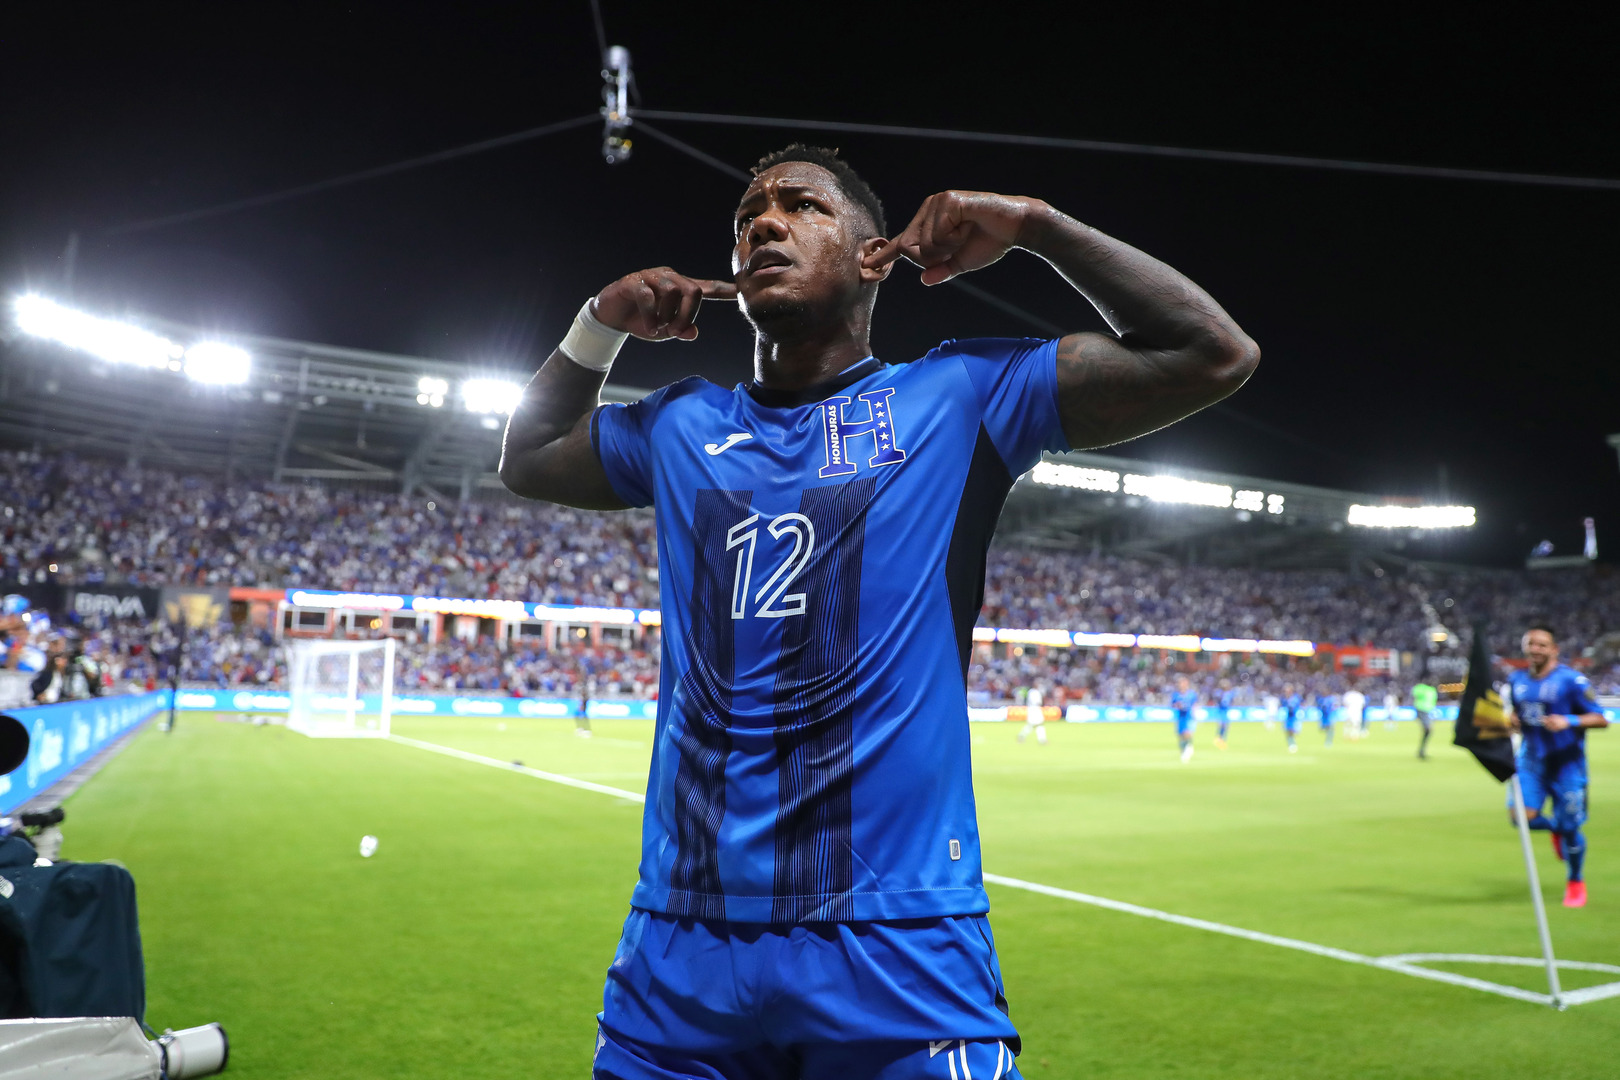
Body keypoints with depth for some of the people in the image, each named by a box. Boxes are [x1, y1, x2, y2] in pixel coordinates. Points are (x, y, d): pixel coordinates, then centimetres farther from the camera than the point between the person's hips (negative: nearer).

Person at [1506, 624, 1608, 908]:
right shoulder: (1517, 680, 6)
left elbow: (1601, 719, -10)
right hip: (1530, 760, 4)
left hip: (1566, 763, -4)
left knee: (1569, 828, 1)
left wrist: (1569, 722, -26)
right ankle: (1554, 827, 23)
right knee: (1521, 816, -13)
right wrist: (1508, 719, -1)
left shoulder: (1571, 680, -10)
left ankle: (1576, 882, 27)